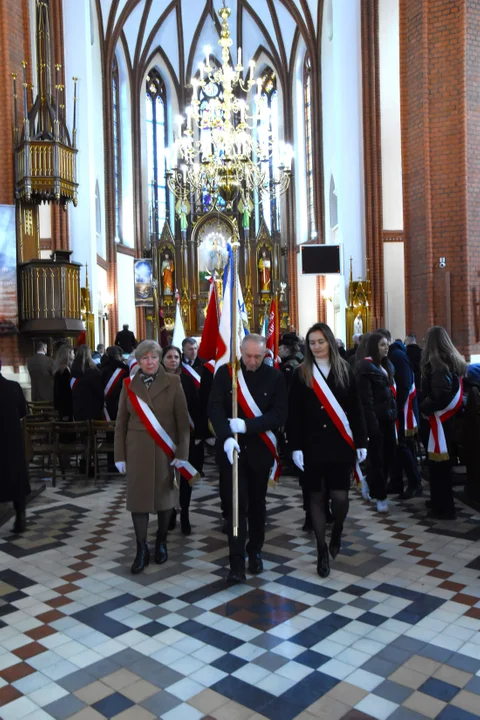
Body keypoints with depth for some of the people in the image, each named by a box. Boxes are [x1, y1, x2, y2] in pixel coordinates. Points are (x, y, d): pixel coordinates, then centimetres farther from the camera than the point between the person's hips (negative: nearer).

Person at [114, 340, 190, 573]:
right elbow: (121, 423, 5)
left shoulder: (173, 382, -4)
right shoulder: (129, 385, 2)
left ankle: (161, 541, 31)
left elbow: (183, 420, -4)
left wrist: (182, 452, -9)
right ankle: (141, 549, 14)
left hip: (165, 450, -1)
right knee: (138, 496, 1)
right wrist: (120, 456, 1)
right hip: (137, 450, 1)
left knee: (164, 495, 10)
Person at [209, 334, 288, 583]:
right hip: (232, 448, -1)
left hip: (259, 449, 1)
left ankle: (255, 551, 33)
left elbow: (280, 414, -9)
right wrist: (226, 436, -26)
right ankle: (237, 563, 3)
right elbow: (215, 408, -10)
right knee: (236, 505, -3)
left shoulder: (275, 377, -2)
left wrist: (246, 425, -20)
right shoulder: (225, 373, -2)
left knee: (257, 504, 14)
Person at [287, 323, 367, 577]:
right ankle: (322, 551, 19)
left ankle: (337, 533, 31)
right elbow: (294, 414, -2)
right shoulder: (301, 374, 1)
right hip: (312, 445, 0)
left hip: (340, 444, 1)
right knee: (316, 497, 5)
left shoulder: (345, 371, 4)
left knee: (340, 496, -1)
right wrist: (295, 447, -8)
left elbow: (356, 410, 5)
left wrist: (361, 442, 2)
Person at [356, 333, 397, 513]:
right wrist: (372, 422, -19)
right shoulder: (365, 367, -10)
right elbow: (366, 399, -15)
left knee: (388, 454, 7)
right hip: (375, 418, -7)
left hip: (388, 417, 7)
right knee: (376, 456, 0)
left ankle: (371, 485, 26)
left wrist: (394, 413, 10)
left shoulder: (386, 365, 16)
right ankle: (380, 496, 9)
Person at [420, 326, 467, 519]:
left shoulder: (435, 362, -16)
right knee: (444, 462, 17)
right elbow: (459, 389, 14)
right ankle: (441, 502, 28)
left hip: (439, 418, -9)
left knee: (438, 464, 0)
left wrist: (424, 407, -12)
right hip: (452, 417, 9)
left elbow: (439, 394, -25)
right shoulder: (457, 361, 10)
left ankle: (443, 508, 7)